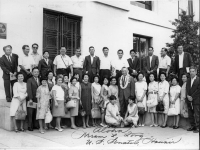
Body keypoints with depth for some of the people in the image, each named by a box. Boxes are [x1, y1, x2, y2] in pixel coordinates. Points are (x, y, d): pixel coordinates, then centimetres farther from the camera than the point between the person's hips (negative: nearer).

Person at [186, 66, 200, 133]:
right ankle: (192, 126, 17)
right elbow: (187, 89, 10)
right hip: (189, 100, 6)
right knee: (190, 114, 8)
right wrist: (188, 96, -7)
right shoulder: (188, 80, 14)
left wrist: (192, 97, -12)